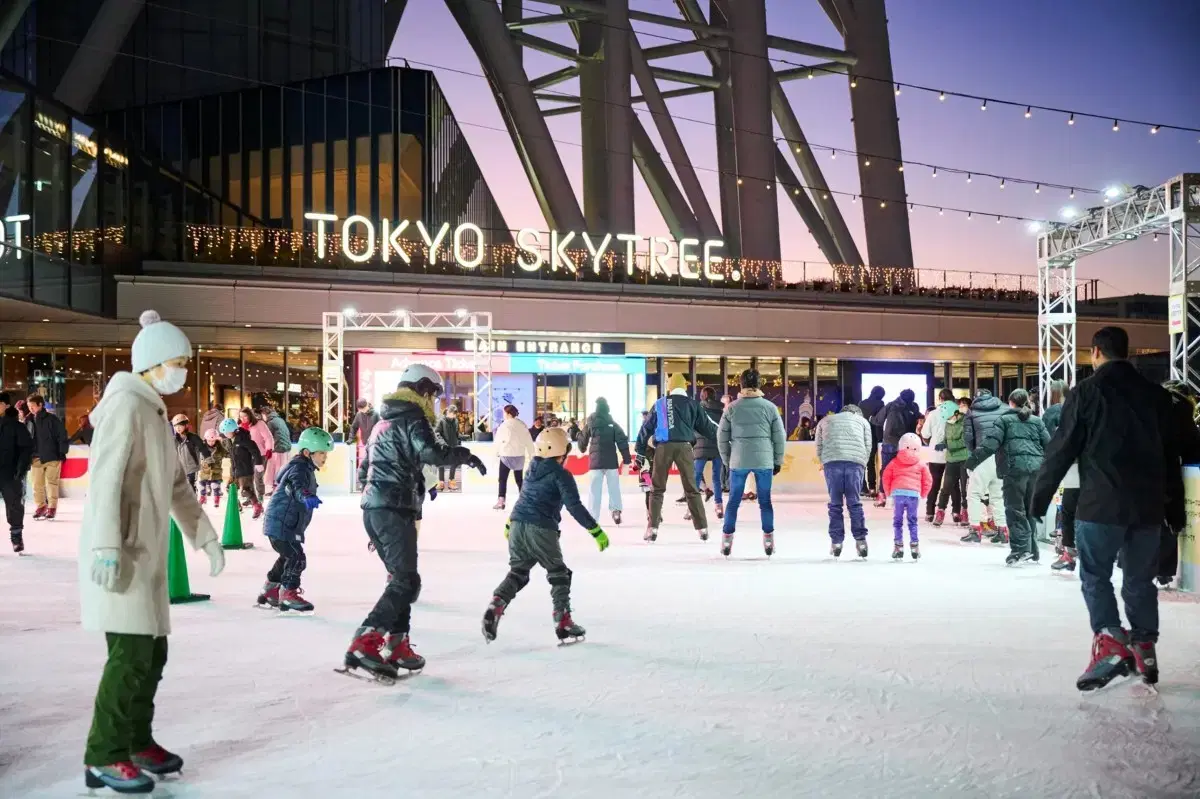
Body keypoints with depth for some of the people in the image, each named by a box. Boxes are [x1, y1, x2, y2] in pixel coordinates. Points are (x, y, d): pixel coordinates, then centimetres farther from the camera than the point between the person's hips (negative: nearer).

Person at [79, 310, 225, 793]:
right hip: (120, 553, -9)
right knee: (132, 652, -9)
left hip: (148, 551, 9)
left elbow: (175, 482, 22)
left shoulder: (154, 409, 18)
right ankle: (103, 757, 1)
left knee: (153, 650, 11)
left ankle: (136, 742, 24)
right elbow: (105, 479, -20)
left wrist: (205, 535, 22)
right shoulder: (126, 404, -11)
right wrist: (107, 548, -26)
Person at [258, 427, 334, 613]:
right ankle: (288, 595, 0)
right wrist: (307, 497, -62)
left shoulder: (305, 468, 13)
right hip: (281, 524, -11)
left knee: (288, 557, 22)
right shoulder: (300, 469, -20)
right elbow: (298, 486, -43)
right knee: (296, 558, -10)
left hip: (283, 524, 11)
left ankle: (269, 592, 35)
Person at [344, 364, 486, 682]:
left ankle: (396, 645, 17)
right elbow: (431, 452, -25)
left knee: (400, 576, 16)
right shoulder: (411, 418, -6)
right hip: (395, 511, -10)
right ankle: (365, 643, -22)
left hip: (372, 509, 10)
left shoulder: (383, 422, 22)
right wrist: (465, 455, -8)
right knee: (407, 581, -12)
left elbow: (364, 470, 27)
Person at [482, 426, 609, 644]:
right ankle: (563, 623, 5)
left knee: (518, 572, 17)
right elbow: (574, 507, -14)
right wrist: (596, 531, -12)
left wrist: (510, 523, 40)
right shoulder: (561, 475, -5)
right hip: (541, 530, -6)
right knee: (559, 575, 8)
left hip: (517, 525, 6)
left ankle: (495, 606, -4)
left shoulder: (533, 469, 16)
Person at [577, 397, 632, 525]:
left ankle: (592, 517, 1)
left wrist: (583, 449, 36)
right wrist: (627, 459, -1)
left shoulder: (590, 423, 2)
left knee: (595, 488, 4)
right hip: (611, 461, -1)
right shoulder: (613, 424, -1)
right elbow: (622, 442, -5)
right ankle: (616, 510, -9)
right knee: (614, 486, 7)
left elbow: (583, 440, 14)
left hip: (595, 460, 1)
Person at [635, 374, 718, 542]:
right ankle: (702, 528, 6)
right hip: (683, 447, 0)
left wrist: (640, 451, 16)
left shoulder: (660, 404, 11)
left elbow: (647, 427, 12)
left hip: (663, 447, 0)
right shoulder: (692, 404, 9)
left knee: (657, 489, 10)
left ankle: (652, 528, 3)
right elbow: (706, 426, 13)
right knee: (691, 489, 8)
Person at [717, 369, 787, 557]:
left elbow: (722, 437, 4)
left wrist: (727, 460, 15)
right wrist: (778, 461, 12)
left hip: (738, 461, 0)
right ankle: (768, 540, 10)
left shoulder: (732, 408, 0)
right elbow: (780, 437, 2)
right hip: (764, 461, 0)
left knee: (734, 501, 10)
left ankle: (727, 540, 11)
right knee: (765, 501, 10)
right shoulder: (770, 407, -1)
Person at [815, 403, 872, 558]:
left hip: (831, 462, 0)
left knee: (835, 503, 5)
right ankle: (860, 540, 1)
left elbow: (819, 446, 19)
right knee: (855, 503, 6)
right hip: (856, 462, 0)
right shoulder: (862, 421, 27)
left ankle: (836, 542, 2)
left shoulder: (825, 421, 29)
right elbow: (868, 447, 16)